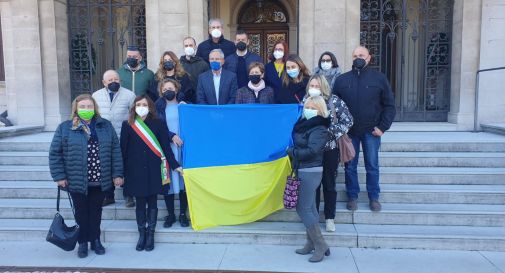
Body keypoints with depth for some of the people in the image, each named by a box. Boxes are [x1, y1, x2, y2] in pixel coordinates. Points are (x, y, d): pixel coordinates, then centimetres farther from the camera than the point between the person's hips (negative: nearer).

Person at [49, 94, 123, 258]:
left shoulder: (105, 126, 3)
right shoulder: (65, 128, -4)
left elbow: (115, 150, 2)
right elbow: (55, 153, -3)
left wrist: (117, 174, -2)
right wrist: (59, 176, -7)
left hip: (99, 181, 2)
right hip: (77, 181, -1)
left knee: (96, 212, 14)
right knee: (81, 212, 11)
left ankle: (95, 240, 30)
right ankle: (83, 242, 27)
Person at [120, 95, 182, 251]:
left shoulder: (158, 124, 1)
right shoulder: (128, 125, 2)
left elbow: (165, 147, 0)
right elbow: (123, 150, 2)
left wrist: (175, 165, -6)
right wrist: (121, 172, 0)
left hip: (153, 171, 0)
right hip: (135, 171, 0)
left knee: (152, 203, 6)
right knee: (140, 203, 7)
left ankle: (150, 235, 19)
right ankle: (141, 234, 21)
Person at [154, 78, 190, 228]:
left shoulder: (184, 104, 12)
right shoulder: (159, 106, 8)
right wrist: (172, 136, -15)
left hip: (183, 146, 1)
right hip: (167, 147, 0)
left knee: (183, 178, -1)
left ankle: (183, 214, 11)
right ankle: (170, 214, 12)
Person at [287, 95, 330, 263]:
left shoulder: (319, 129, -15)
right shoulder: (305, 124, 10)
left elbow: (312, 151, -25)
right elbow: (296, 143, 15)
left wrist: (292, 151, -15)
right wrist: (293, 152, -3)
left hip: (310, 172, -8)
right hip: (304, 171, 8)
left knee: (303, 209, -5)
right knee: (309, 208, 13)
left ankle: (320, 245, 5)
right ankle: (311, 244, 22)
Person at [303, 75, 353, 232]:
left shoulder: (334, 102, -9)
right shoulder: (305, 101, 0)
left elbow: (348, 121, -8)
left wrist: (332, 132, -16)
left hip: (330, 150, -2)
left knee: (329, 185, 9)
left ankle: (330, 218, 23)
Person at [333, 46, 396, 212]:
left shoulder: (379, 78, 1)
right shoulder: (342, 79, 5)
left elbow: (389, 105, 2)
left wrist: (382, 127, -6)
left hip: (371, 131, -1)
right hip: (349, 131, 1)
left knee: (372, 166, 7)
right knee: (350, 166, 7)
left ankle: (374, 198, 20)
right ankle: (352, 197, 20)